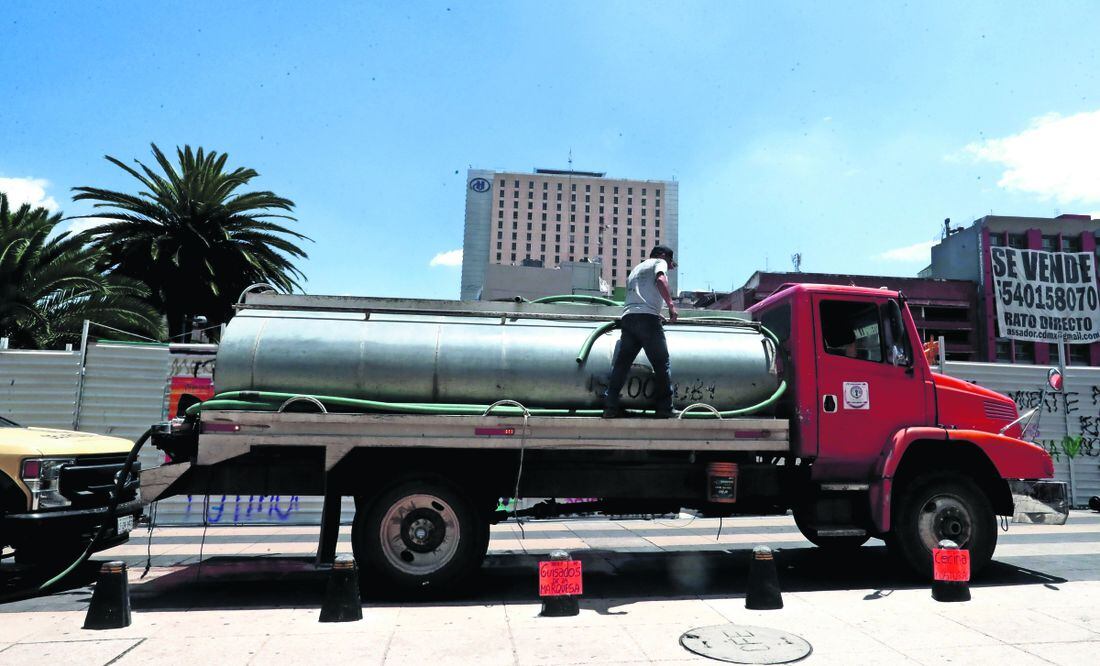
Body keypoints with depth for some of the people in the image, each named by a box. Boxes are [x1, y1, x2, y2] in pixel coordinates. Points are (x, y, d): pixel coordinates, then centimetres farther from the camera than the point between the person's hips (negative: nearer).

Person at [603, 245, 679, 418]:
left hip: (627, 317, 6)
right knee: (662, 364, 0)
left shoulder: (636, 269, 35)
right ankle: (664, 410, 0)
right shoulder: (659, 262, 14)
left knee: (621, 363, 3)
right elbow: (660, 280, -8)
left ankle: (610, 407, -2)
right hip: (647, 317, -6)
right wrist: (671, 304, -13)